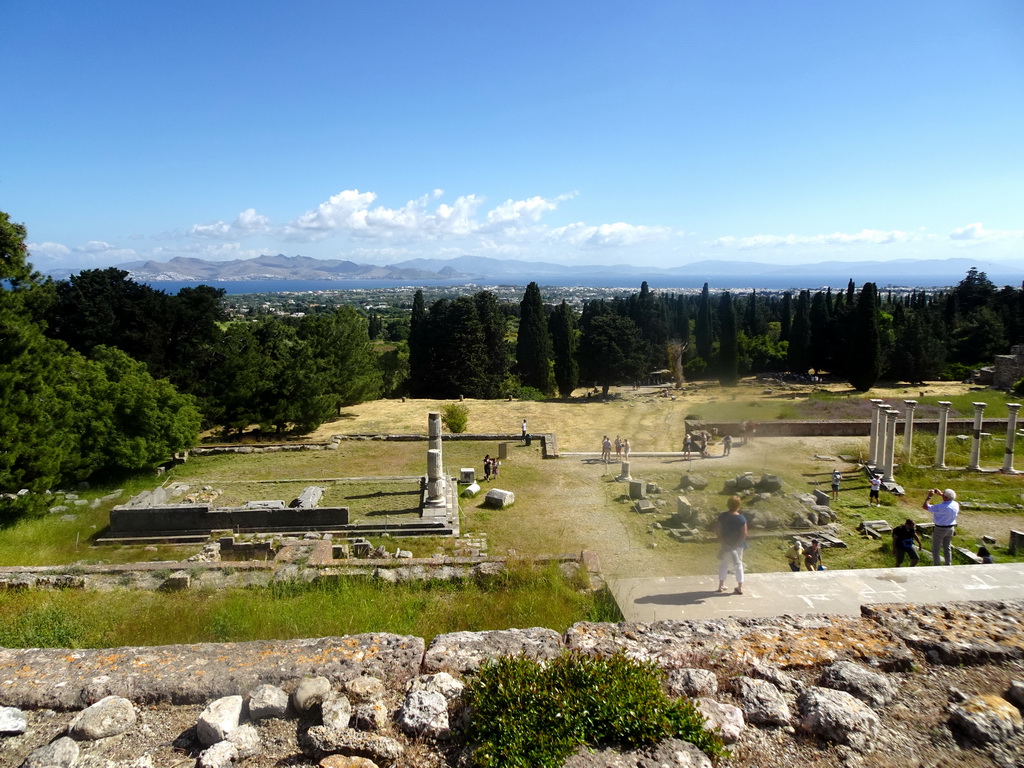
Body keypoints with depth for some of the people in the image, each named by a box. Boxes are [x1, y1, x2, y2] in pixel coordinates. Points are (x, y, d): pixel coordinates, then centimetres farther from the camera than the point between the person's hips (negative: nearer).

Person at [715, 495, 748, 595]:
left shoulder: (722, 516, -9)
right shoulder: (741, 519, -14)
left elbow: (717, 530, -11)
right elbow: (744, 534, -17)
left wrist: (723, 543, -10)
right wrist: (736, 544, -12)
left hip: (726, 544, 1)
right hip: (738, 545, -1)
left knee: (723, 564, 15)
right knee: (738, 564, 11)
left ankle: (721, 585, 21)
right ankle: (740, 588, 15)